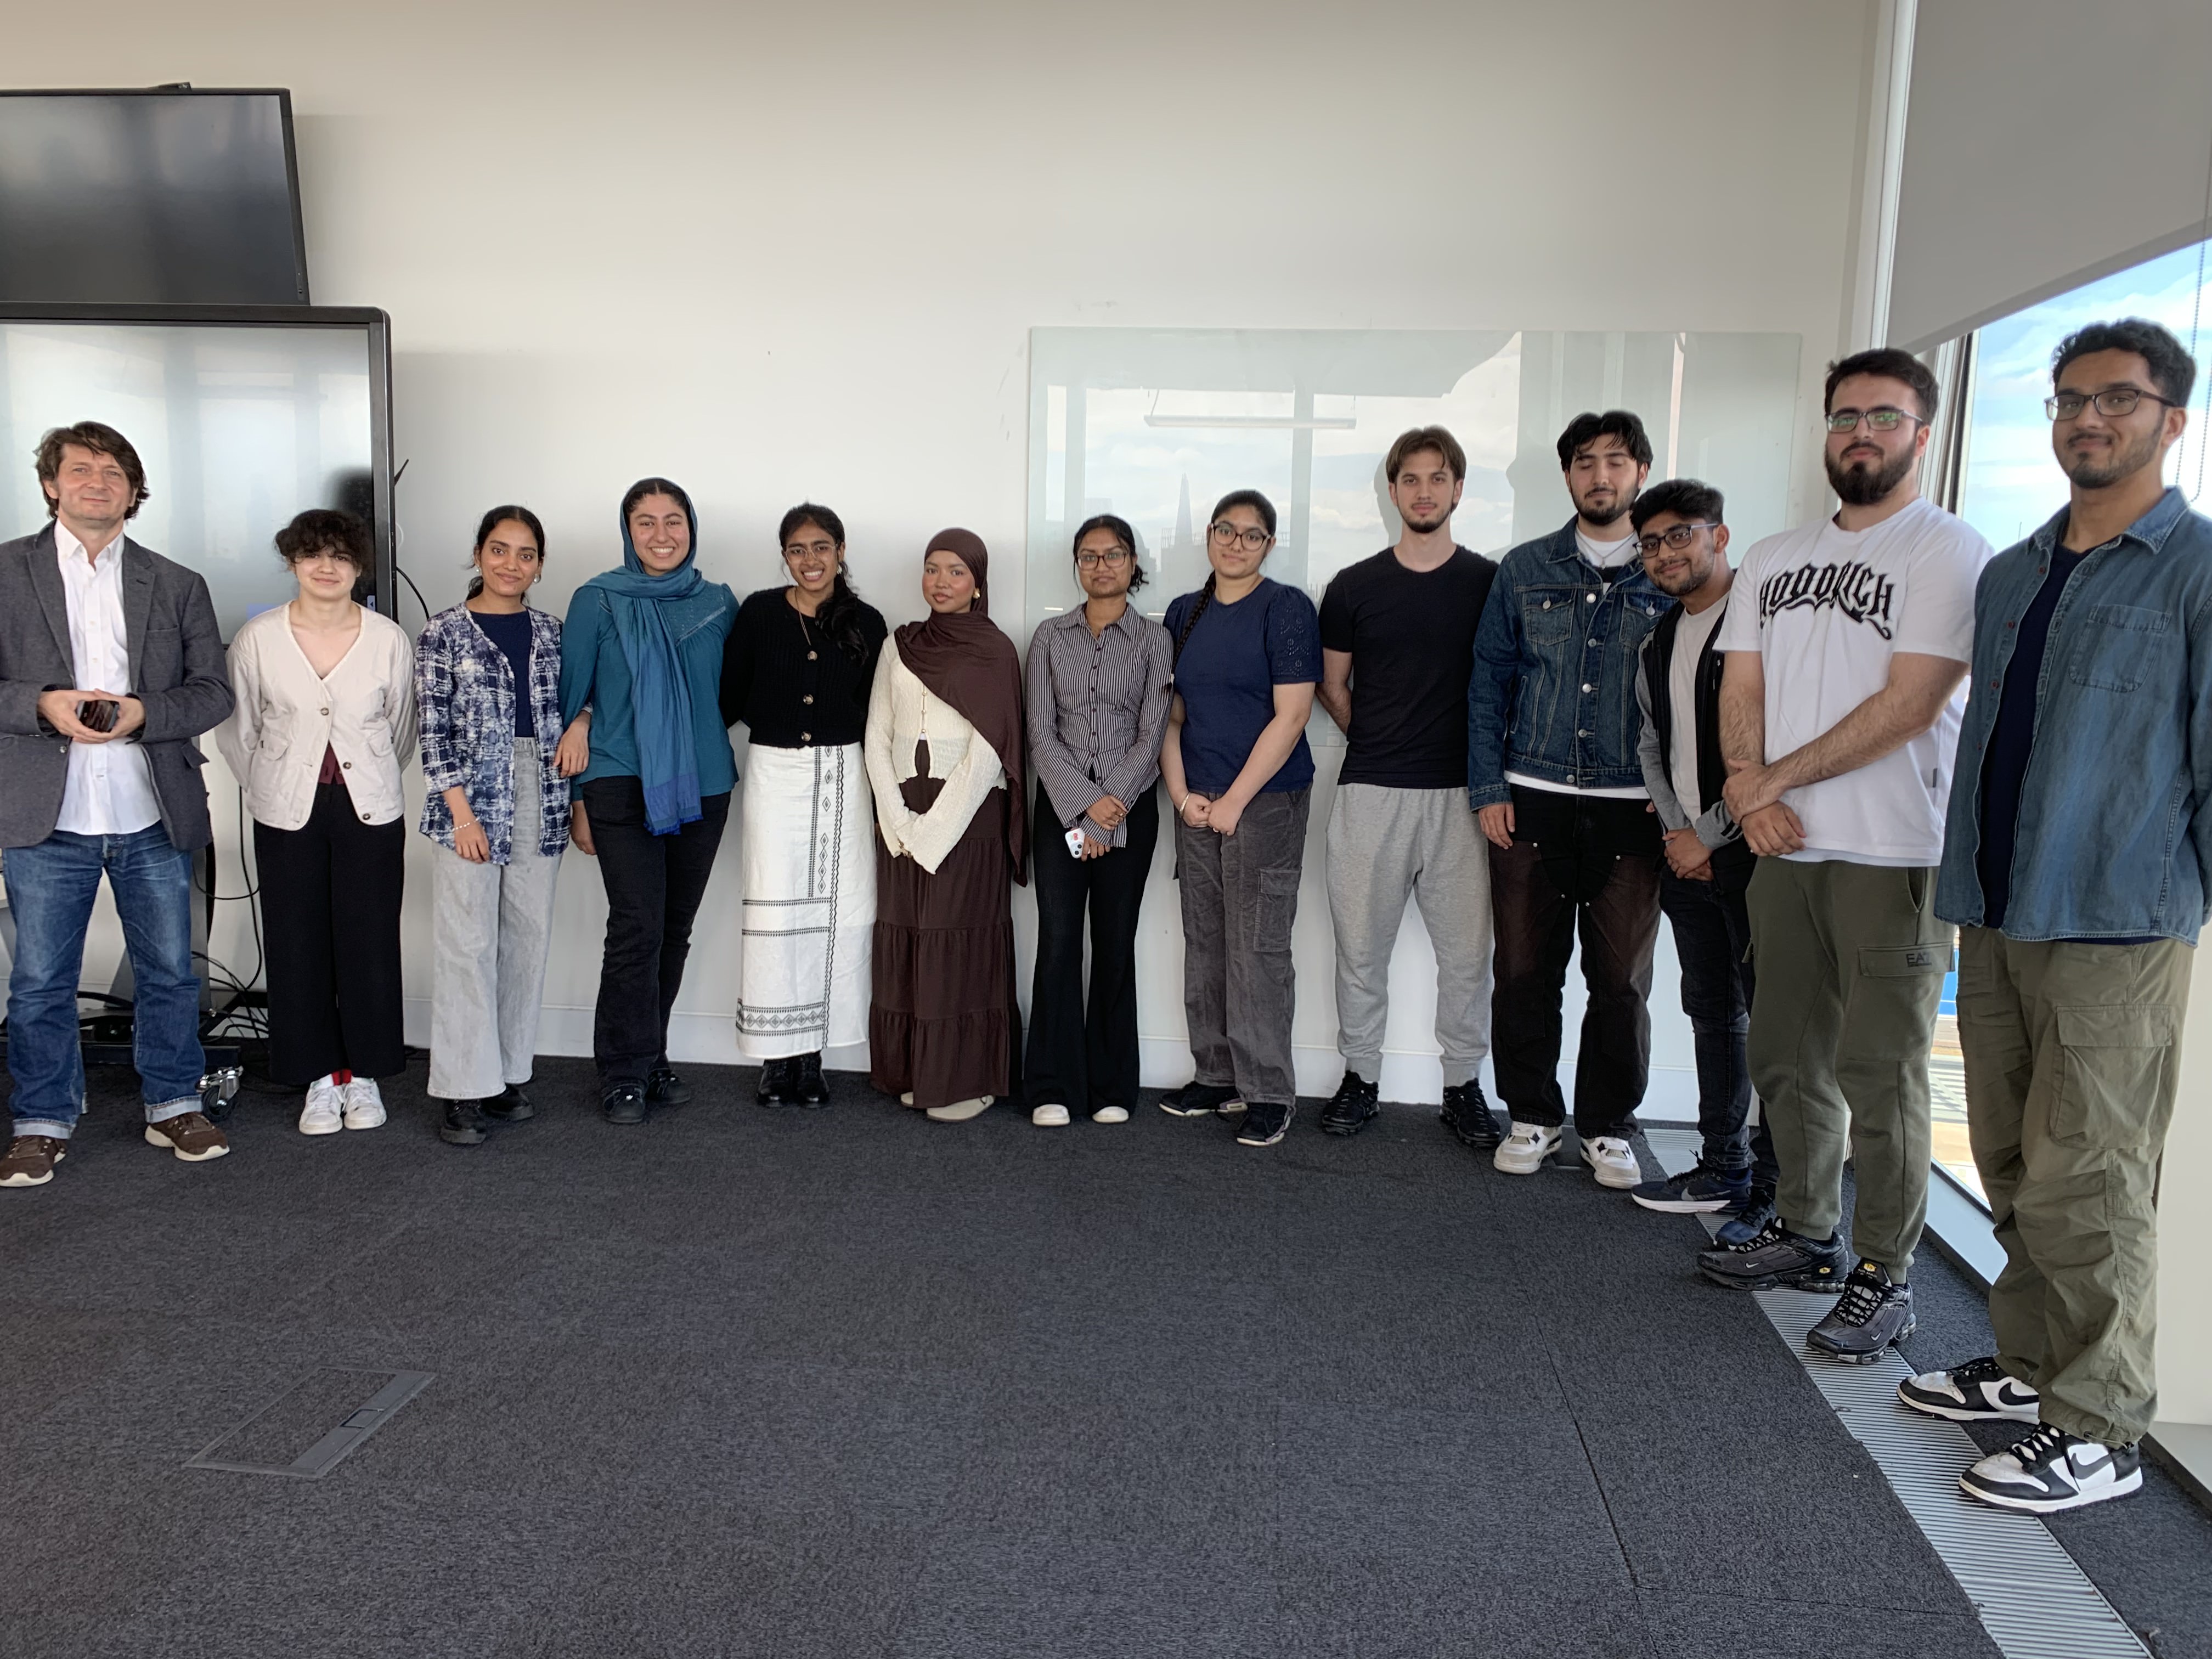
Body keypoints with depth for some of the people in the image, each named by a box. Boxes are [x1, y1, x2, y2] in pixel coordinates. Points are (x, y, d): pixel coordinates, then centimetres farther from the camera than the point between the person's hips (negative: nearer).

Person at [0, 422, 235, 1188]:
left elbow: (213, 692, 3)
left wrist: (143, 713, -14)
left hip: (154, 817, 1)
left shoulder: (178, 587, 8)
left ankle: (174, 1107, 25)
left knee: (170, 973, 10)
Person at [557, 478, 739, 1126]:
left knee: (675, 931, 7)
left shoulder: (719, 604, 7)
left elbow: (730, 695, 8)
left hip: (701, 787, 3)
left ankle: (650, 1058, 22)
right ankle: (625, 1074, 4)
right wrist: (577, 797, 2)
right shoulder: (598, 601, 1)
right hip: (622, 783, -3)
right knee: (638, 928, -10)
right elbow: (572, 695, 5)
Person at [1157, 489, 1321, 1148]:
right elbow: (1172, 713, 13)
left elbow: (1290, 716, -11)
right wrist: (1181, 793, 0)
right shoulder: (1185, 613, 12)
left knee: (1259, 948, -4)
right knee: (1205, 943, 9)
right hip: (1196, 804, 6)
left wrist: (1234, 801, -12)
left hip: (1266, 800, -5)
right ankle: (1216, 1076, 20)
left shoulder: (1287, 608, -5)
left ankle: (1269, 1092, 5)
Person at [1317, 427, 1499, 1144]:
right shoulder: (1353, 586, 6)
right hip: (1369, 791, 1)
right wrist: (1379, 743, 8)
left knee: (1466, 950, 3)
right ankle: (1360, 1078, 20)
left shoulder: (1490, 582, 5)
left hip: (1460, 794, 0)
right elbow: (1332, 687, 14)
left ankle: (1464, 1085, 19)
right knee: (1361, 946, 6)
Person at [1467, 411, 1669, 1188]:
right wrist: (1488, 788, 0)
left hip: (1631, 808, -1)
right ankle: (1533, 1118, 21)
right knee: (1525, 972, 5)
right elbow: (1489, 681, 8)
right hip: (1531, 800, 1)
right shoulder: (1524, 570, 9)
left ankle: (1608, 1126, 21)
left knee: (1621, 979, 5)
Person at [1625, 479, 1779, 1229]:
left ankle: (1774, 1191, 4)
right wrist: (1677, 832, 4)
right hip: (1686, 855, 8)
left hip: (1752, 850, -7)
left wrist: (1710, 834, -11)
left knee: (1769, 1017, -4)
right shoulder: (1658, 643, 15)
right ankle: (1723, 1165, 25)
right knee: (1712, 1013, 14)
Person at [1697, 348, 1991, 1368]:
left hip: (1892, 858, -6)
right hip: (1785, 850, 6)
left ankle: (1883, 1278, 12)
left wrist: (1777, 776, -11)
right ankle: (1806, 1235, 30)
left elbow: (1907, 706, -14)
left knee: (1880, 1074, -1)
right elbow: (1740, 692, 10)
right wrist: (1751, 788, -9)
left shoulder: (1949, 551, -5)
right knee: (1787, 1057, 14)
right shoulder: (1774, 558, 15)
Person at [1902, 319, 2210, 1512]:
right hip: (1995, 921, 7)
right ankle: (2030, 1368, 28)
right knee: (2014, 1169, 14)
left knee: (2083, 1185, -2)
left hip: (2115, 931, -6)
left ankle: (2098, 1432, 10)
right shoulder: (2008, 576, 16)